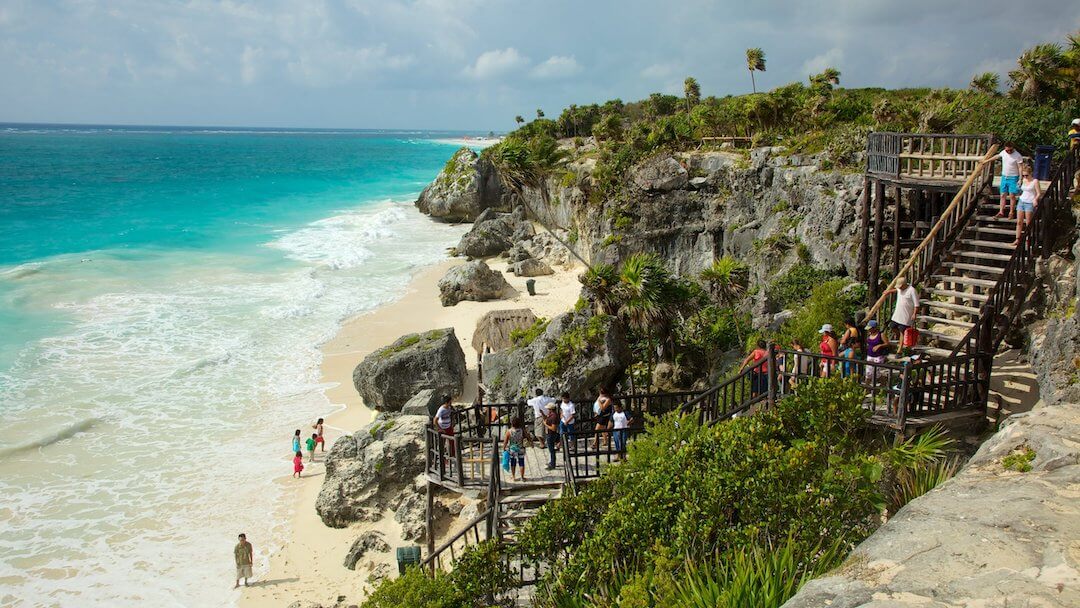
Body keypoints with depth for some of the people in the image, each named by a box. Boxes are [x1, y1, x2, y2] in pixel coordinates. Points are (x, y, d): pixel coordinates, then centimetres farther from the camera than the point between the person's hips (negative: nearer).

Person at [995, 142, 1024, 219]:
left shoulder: (1017, 156, -16)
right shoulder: (1003, 152, 0)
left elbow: (1020, 168, -14)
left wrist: (1020, 179, -18)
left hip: (1013, 178, -5)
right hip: (1004, 177, 5)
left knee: (1012, 196, -2)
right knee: (1003, 195, 7)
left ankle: (1011, 213, 6)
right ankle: (1001, 212, 12)